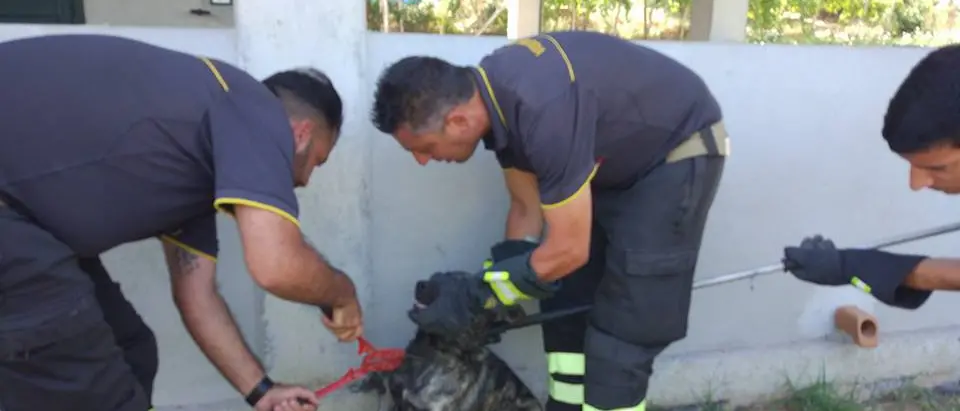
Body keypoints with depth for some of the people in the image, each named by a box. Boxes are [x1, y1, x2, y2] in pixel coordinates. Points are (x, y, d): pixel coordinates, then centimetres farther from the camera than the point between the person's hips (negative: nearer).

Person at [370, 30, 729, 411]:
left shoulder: (543, 110, -37)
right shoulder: (493, 94, -9)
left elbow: (569, 250, -29)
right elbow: (527, 208, 1)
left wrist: (472, 297, -19)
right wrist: (494, 301, 2)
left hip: (679, 154, -8)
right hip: (623, 156, 8)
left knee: (620, 333, -9)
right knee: (565, 302, 8)